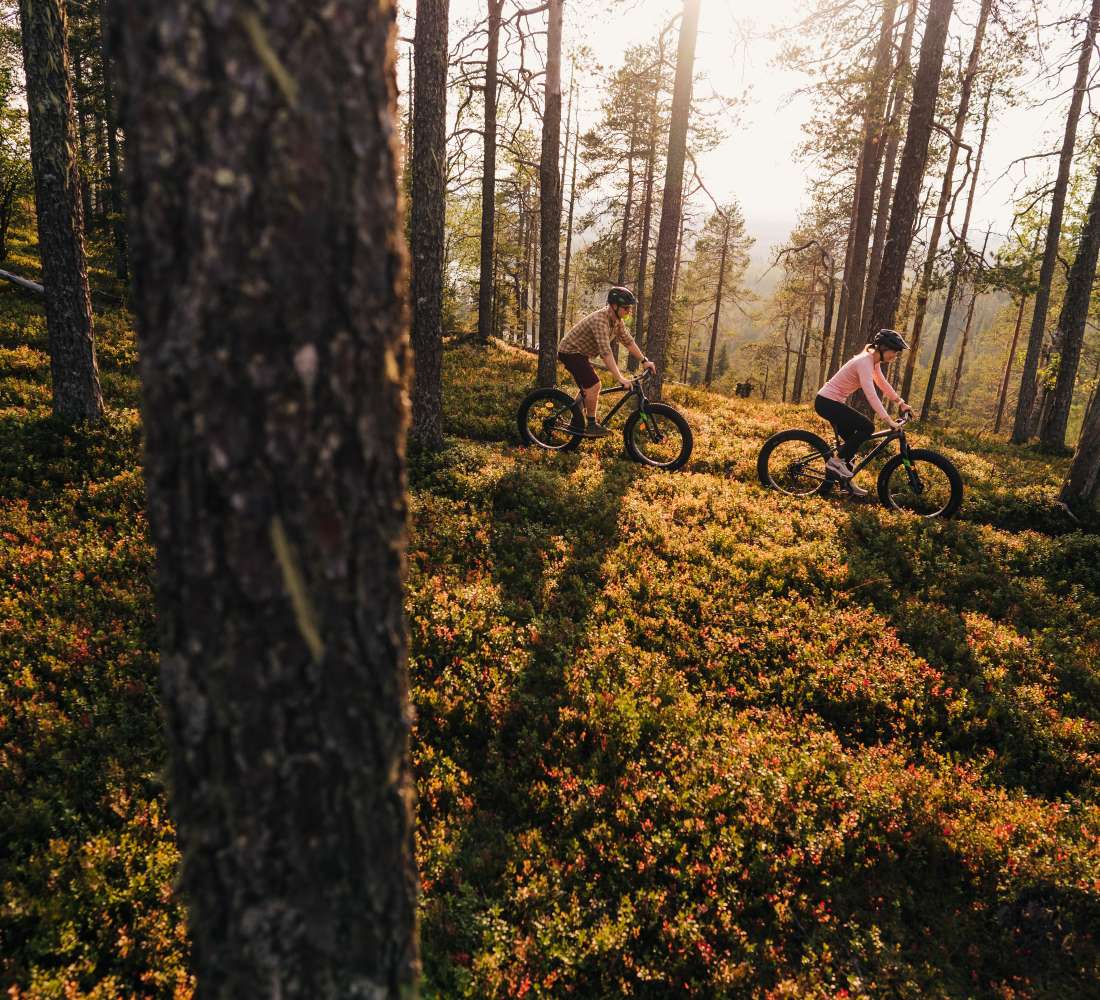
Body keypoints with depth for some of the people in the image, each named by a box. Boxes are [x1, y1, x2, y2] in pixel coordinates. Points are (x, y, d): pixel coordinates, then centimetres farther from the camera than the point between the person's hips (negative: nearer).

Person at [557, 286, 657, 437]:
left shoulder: (616, 320, -1)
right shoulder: (600, 320, -30)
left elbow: (628, 341, 7)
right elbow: (606, 352, -38)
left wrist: (644, 361, 0)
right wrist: (620, 378, -42)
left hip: (580, 353, 10)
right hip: (571, 352, -10)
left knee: (587, 388, 16)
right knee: (594, 385, -17)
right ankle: (592, 426, -7)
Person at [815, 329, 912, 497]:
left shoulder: (873, 361, 7)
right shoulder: (864, 362, -23)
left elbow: (883, 384, 19)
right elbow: (871, 394, -32)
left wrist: (901, 402, 8)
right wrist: (888, 420, -37)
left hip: (832, 402, 10)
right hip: (826, 402, -10)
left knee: (854, 441, 12)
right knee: (867, 427, -18)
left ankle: (846, 482, 20)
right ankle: (836, 461, -9)